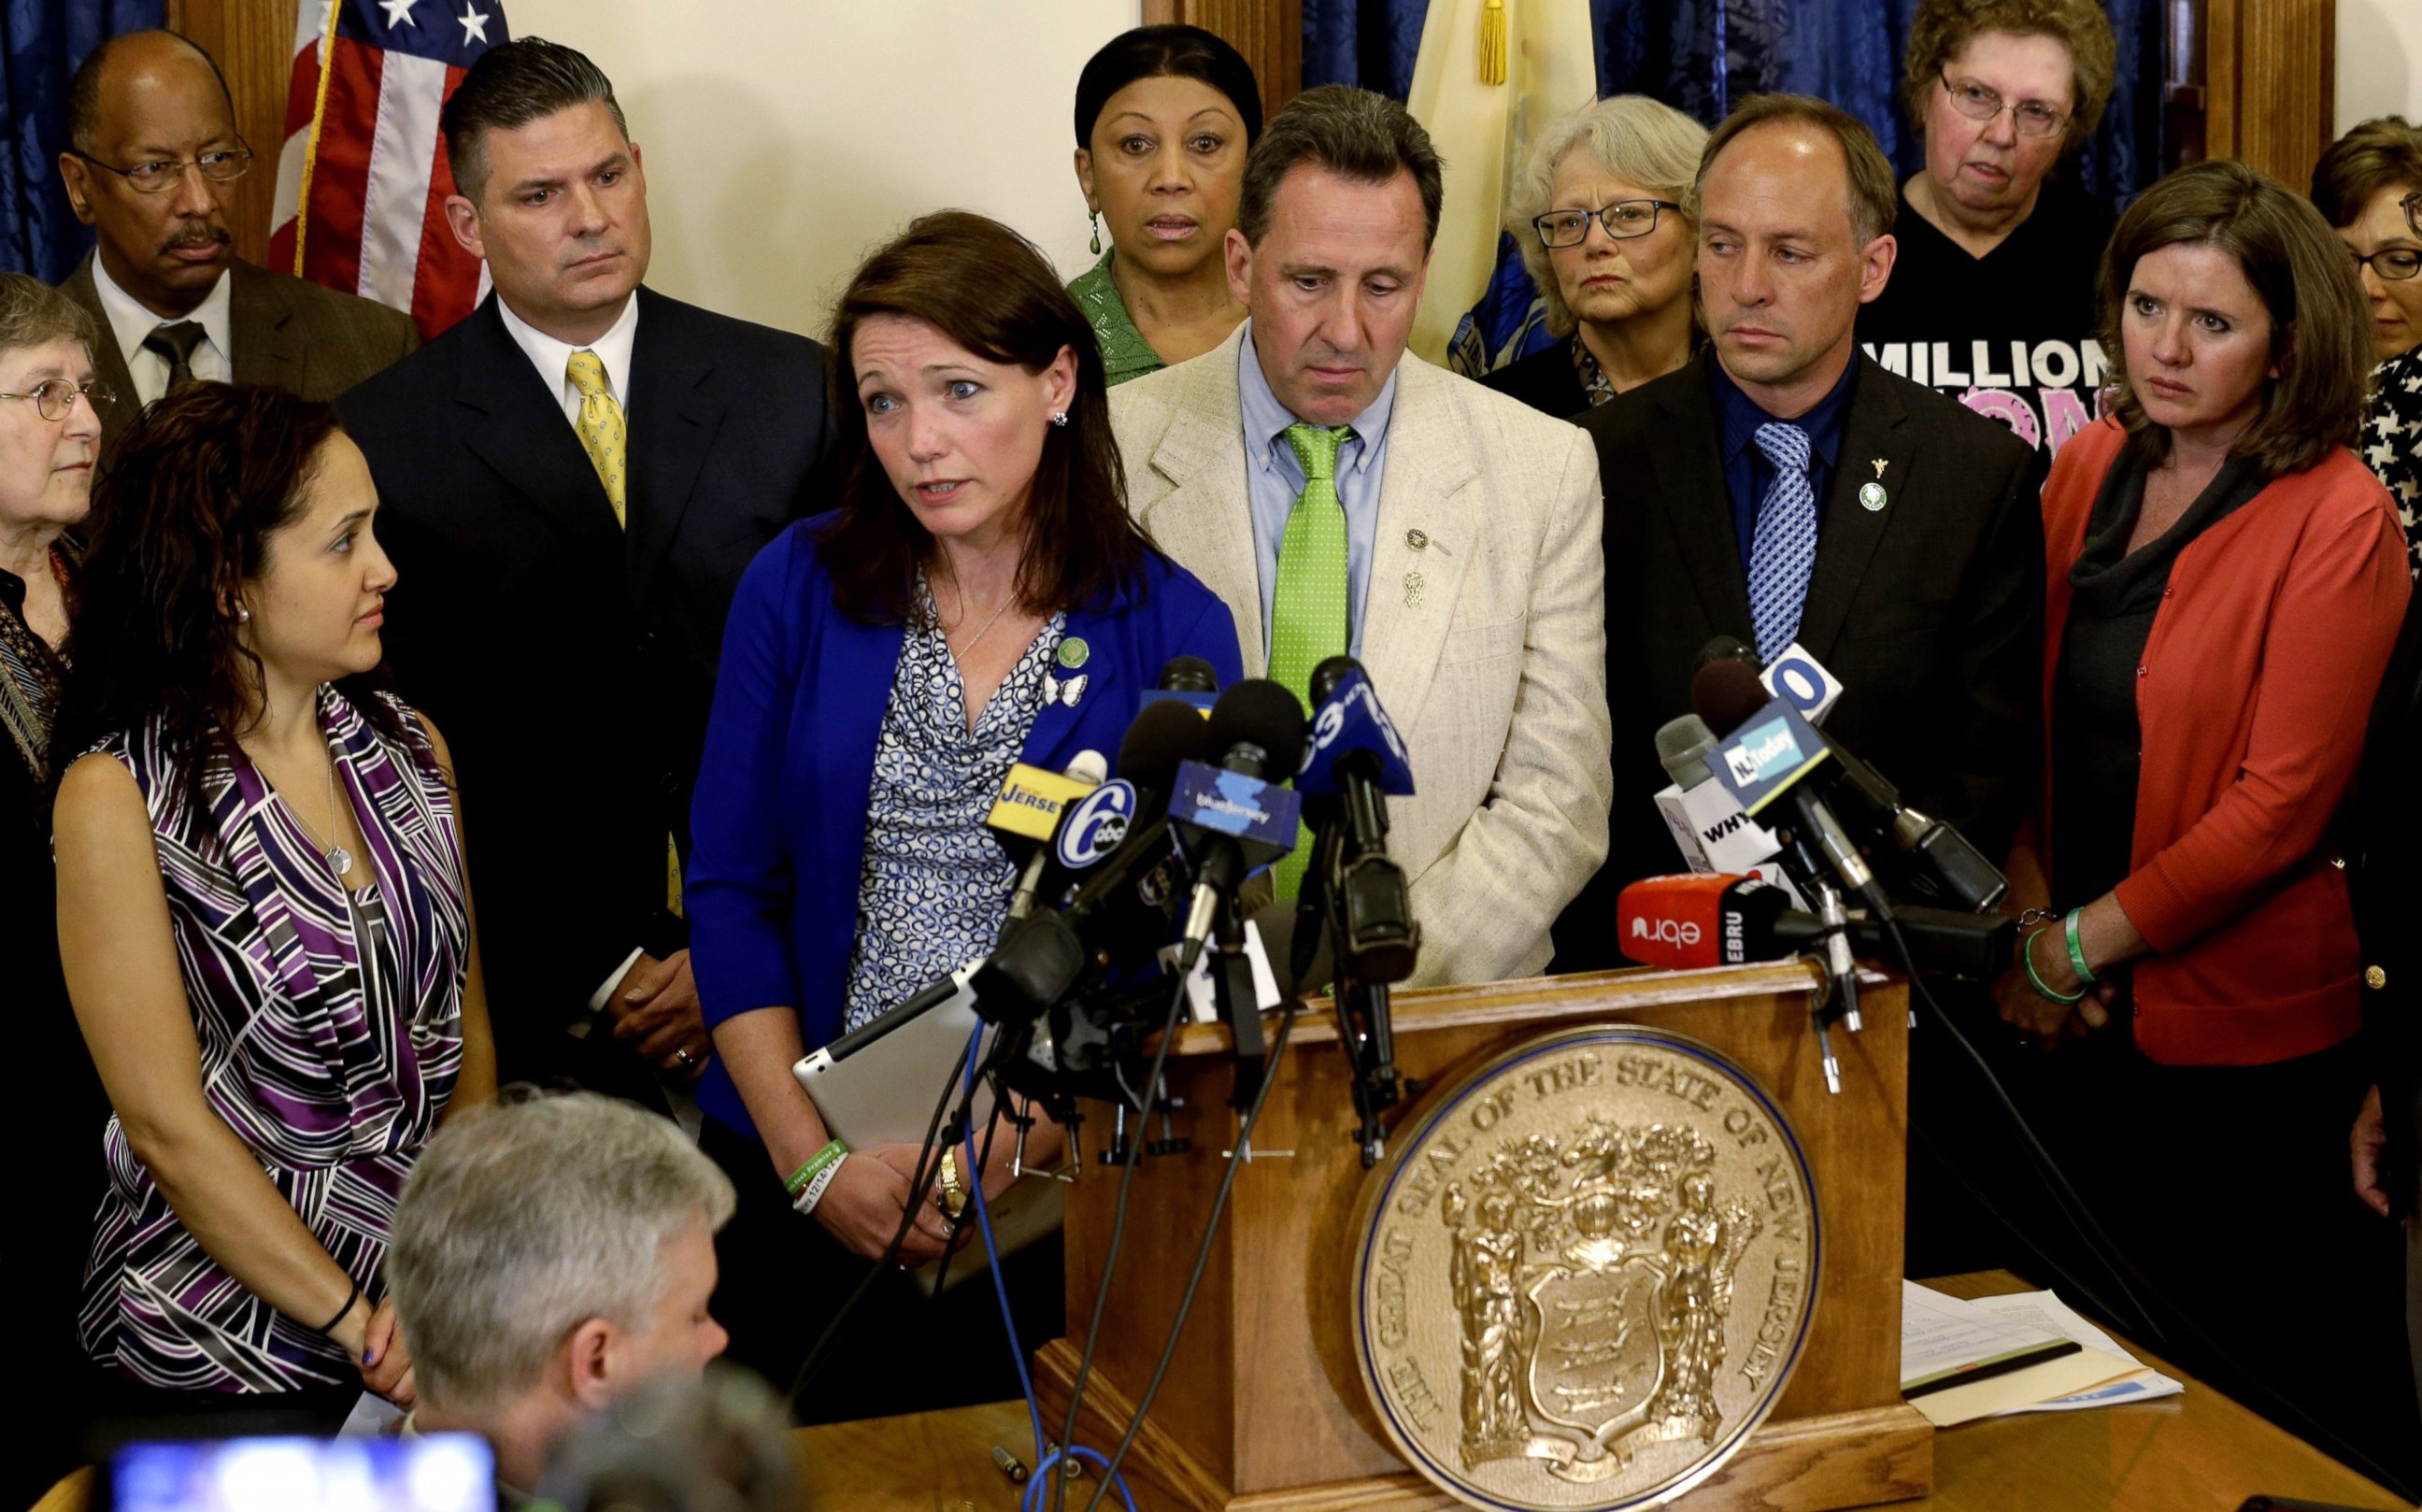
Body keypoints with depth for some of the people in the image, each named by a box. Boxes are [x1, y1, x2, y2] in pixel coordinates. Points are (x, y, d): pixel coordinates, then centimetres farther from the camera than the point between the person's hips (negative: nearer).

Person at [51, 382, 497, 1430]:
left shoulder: (409, 745, 3)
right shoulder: (116, 795, -13)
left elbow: (468, 1038, 5)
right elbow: (169, 1127, -14)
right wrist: (359, 1329, -13)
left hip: (437, 1300, 5)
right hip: (222, 1353, -4)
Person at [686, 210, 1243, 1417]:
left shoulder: (1174, 629, -5)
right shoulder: (798, 586, -2)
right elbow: (730, 891, -1)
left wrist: (1018, 1143, -15)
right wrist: (815, 1159, -10)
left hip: (1052, 1193, -1)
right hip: (794, 1180, 1)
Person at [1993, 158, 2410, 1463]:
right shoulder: (2093, 467, 3)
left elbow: (2278, 806, -18)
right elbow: (2029, 715, 7)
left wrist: (2076, 947, -14)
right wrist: (2026, 913, -6)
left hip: (2242, 1030, -5)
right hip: (2080, 1016, 6)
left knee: (2262, 1391, 9)